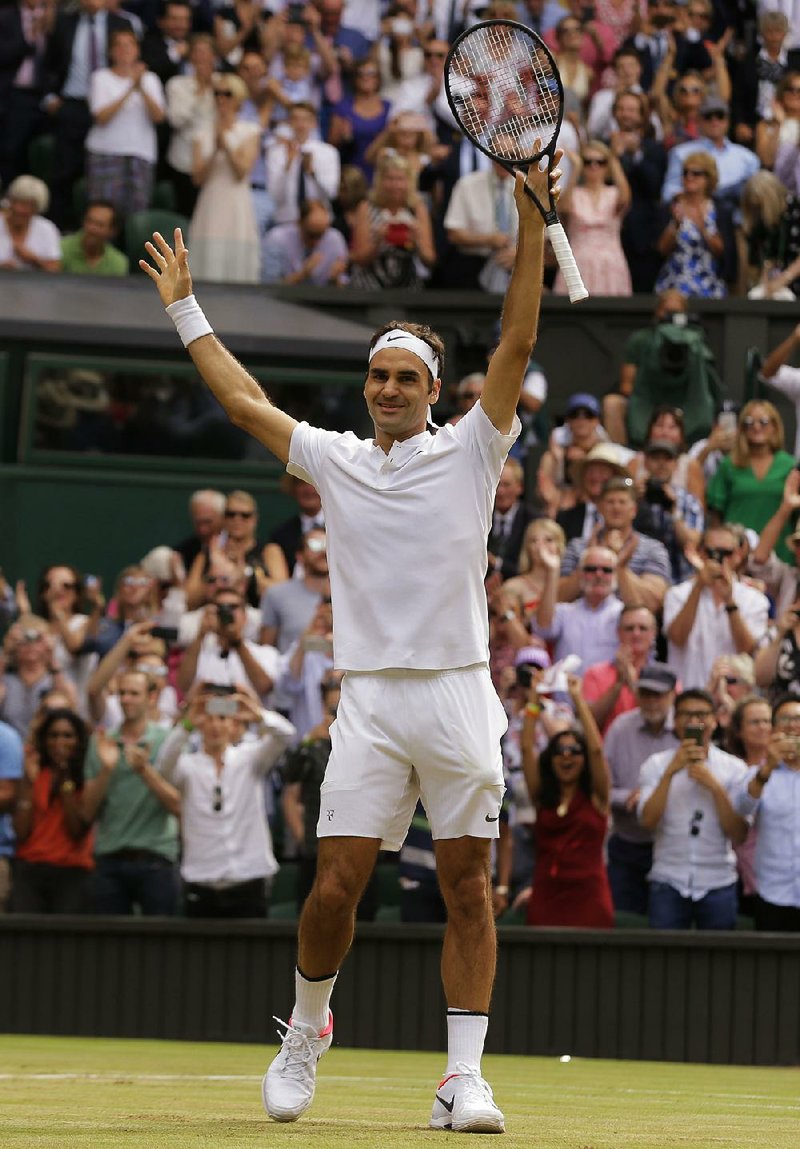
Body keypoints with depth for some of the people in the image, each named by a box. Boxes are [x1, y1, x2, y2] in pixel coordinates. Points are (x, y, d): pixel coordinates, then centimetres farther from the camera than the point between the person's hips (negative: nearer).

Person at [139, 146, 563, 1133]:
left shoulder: (469, 452, 5)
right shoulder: (333, 459, 12)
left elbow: (515, 345, -3)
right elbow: (243, 400, 18)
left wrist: (531, 220, -12)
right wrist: (184, 307, 22)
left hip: (458, 698, -1)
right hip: (370, 700, 1)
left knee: (467, 888, -2)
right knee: (335, 887, -4)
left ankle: (464, 1078, 0)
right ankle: (306, 1029, 21)